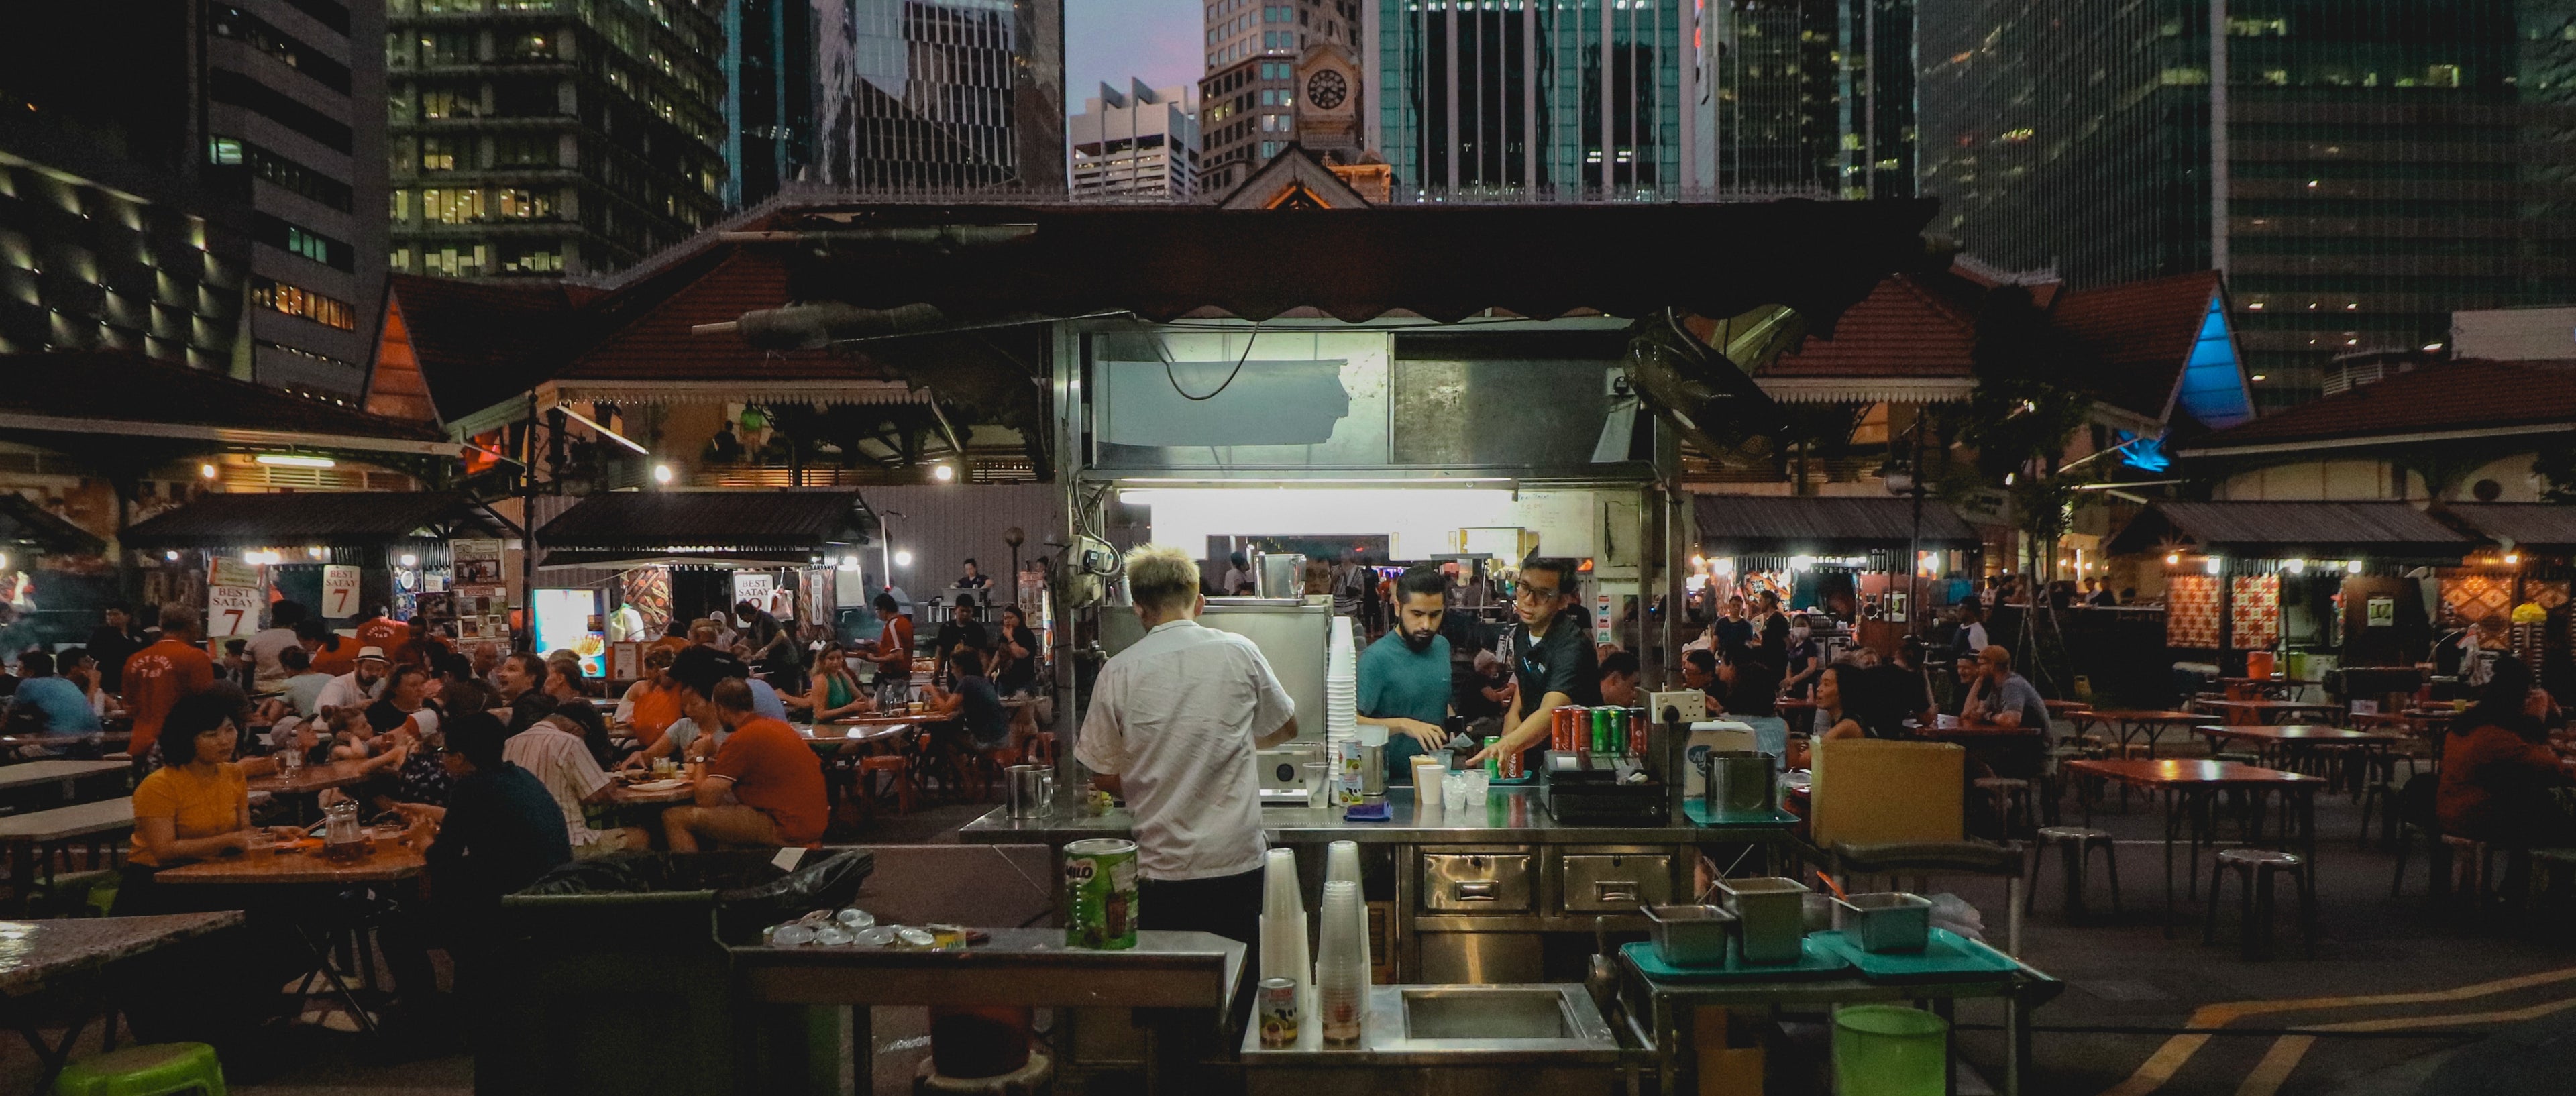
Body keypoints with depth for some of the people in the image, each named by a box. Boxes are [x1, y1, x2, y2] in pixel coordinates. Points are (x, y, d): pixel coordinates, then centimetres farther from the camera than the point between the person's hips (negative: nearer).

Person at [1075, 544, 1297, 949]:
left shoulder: (1119, 671, -5)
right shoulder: (1240, 653, -2)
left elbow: (1105, 777, 1)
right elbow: (1286, 728, 14)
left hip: (1161, 867, 0)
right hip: (1235, 863, 1)